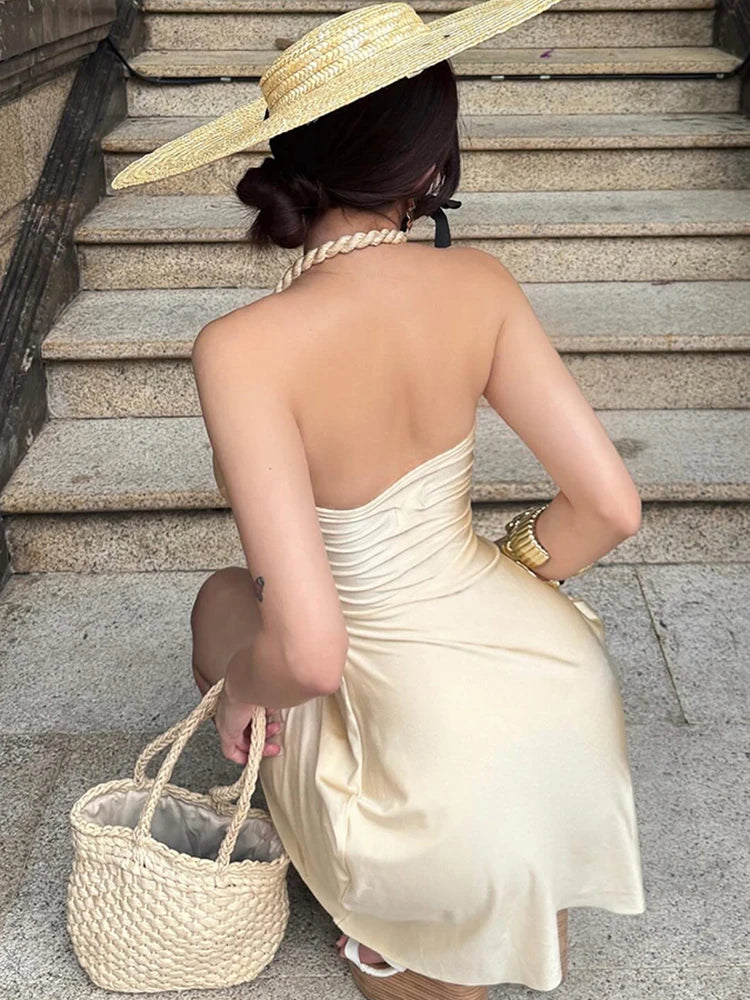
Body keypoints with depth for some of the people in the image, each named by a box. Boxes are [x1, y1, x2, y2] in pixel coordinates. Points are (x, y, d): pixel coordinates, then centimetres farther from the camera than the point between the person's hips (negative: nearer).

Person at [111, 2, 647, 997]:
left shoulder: (244, 348, -25)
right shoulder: (479, 283, -10)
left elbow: (308, 651, -28)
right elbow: (611, 505, -7)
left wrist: (240, 692, -5)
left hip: (450, 773, -5)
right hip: (572, 692, 5)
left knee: (223, 602, 25)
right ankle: (537, 916, 52)